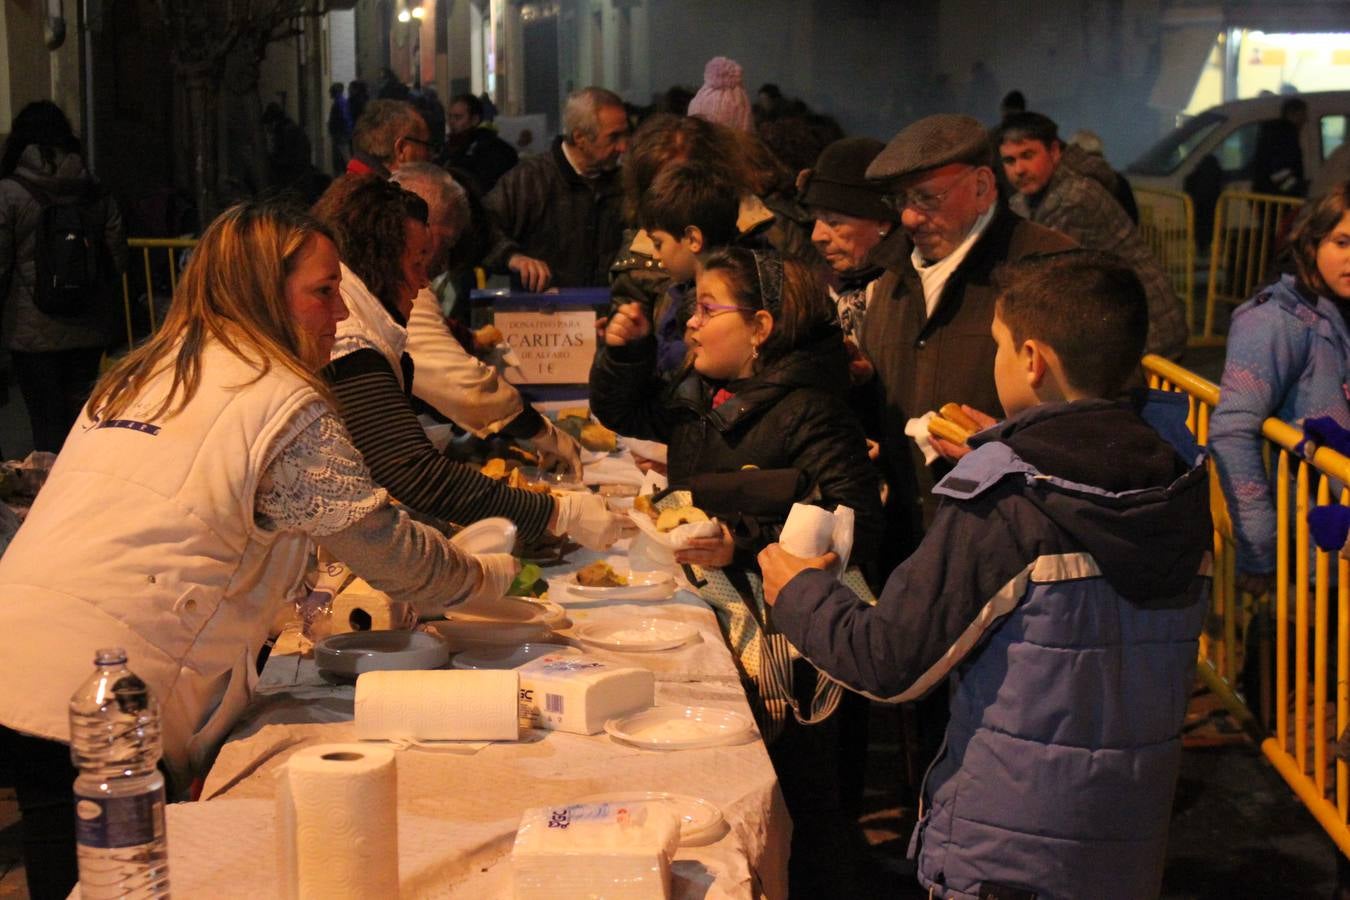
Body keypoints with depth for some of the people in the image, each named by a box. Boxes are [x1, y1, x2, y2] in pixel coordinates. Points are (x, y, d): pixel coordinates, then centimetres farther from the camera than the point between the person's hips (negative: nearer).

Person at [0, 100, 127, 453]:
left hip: (34, 331, -4)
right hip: (89, 327, 4)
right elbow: (117, 258, 7)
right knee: (82, 416, 13)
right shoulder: (95, 191, 4)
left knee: (48, 424, 2)